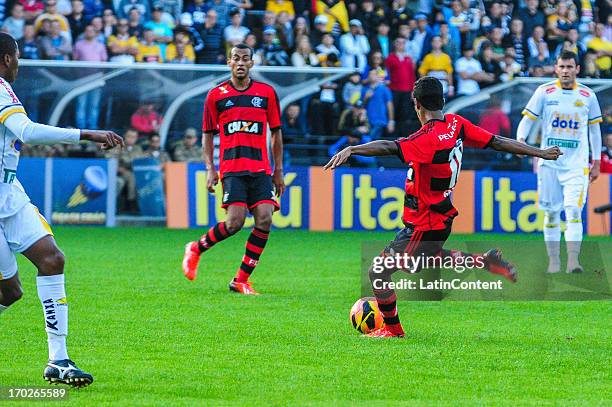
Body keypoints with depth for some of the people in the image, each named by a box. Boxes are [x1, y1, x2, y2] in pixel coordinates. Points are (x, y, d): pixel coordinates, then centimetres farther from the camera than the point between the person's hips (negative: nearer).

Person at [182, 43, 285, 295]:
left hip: (260, 168, 2)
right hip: (231, 168, -2)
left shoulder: (267, 93, 9)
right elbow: (208, 134, 11)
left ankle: (241, 281, -2)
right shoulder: (216, 95, 6)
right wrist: (210, 169, 1)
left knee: (265, 219, -13)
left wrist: (278, 170, 11)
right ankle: (195, 249, 11)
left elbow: (276, 132, 15)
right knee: (235, 222, -17)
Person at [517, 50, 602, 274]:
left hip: (577, 164, -1)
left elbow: (594, 129, 13)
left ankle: (573, 260, -17)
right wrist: (520, 140, -18)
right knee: (551, 213, 3)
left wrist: (596, 162, 13)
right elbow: (527, 119, 2)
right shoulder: (544, 92, 2)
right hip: (549, 162, 1)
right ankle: (553, 260, 13)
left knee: (573, 212, -14)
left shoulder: (587, 95, 5)